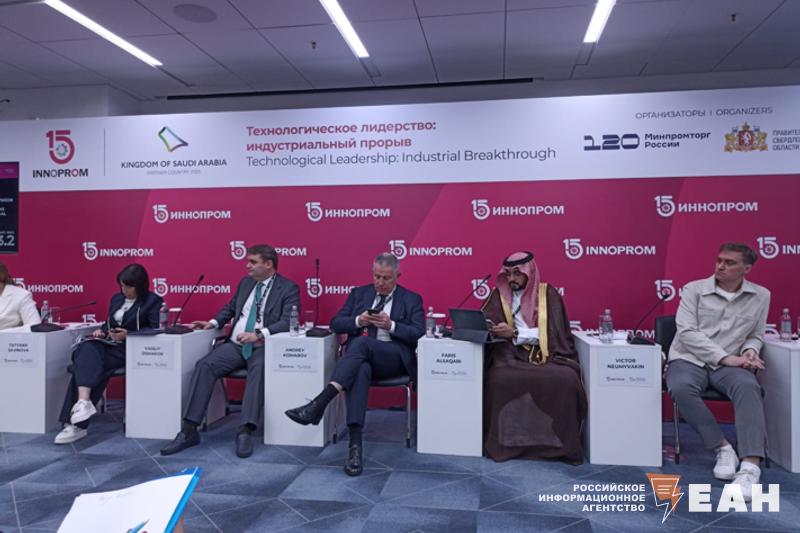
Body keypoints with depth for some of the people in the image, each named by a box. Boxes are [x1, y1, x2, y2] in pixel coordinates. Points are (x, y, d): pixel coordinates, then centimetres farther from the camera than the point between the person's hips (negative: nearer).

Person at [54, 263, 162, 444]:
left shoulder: (153, 301, 1)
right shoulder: (116, 298, 21)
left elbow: (155, 329, -8)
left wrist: (128, 334, -18)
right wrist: (102, 330, 4)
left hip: (130, 348, -5)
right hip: (108, 344, 5)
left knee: (86, 364, -26)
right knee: (87, 351, -30)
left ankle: (76, 423, -29)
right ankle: (83, 401, -47)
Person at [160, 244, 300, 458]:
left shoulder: (289, 288, -3)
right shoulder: (245, 282, 16)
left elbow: (288, 322, -15)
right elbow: (230, 308, 28)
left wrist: (258, 334, -28)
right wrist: (214, 322, 8)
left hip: (263, 348, -5)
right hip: (235, 345, 5)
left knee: (259, 369, -37)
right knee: (204, 365, -19)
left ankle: (245, 431, -37)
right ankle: (189, 430, -19)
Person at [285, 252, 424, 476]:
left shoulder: (412, 299, 11)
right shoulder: (359, 293, 18)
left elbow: (419, 333, 0)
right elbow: (336, 323, 11)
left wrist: (391, 325, -14)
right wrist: (358, 321, -9)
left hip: (395, 358, -1)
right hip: (361, 357, 2)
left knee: (362, 342, -35)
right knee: (360, 369, -38)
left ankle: (320, 402, -45)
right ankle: (355, 444, -45)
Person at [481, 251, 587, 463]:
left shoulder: (548, 293, 3)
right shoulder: (499, 294, 10)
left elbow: (549, 332, -8)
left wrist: (514, 332, -18)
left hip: (545, 353, -1)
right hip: (511, 353, 1)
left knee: (566, 379, -30)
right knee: (501, 378, -32)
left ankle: (562, 444, -13)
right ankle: (506, 441, -17)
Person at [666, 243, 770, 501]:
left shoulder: (761, 296, 12)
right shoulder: (694, 289, 2)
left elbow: (756, 335, 20)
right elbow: (687, 332, -8)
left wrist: (750, 351, -5)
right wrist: (726, 357, -16)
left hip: (729, 364, 2)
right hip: (689, 359, -1)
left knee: (748, 387, -34)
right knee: (681, 388, -35)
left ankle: (751, 465, -39)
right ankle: (723, 448, -18)